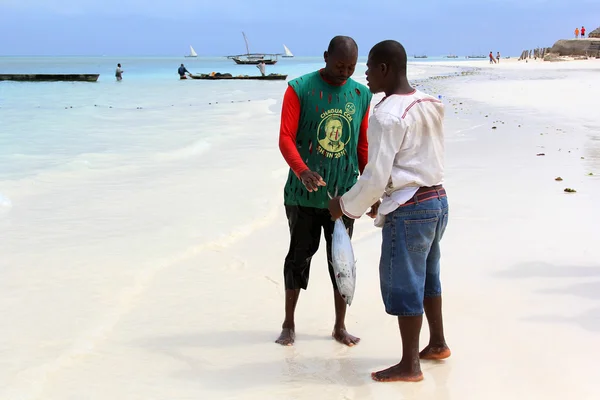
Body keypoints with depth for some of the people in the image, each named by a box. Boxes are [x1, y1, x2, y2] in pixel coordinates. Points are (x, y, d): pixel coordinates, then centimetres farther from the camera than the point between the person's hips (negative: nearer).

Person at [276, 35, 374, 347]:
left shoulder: (361, 95, 6)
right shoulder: (300, 89, -7)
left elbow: (363, 146, 12)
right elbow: (285, 138, -14)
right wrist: (302, 171, -31)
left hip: (343, 193, 3)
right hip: (305, 192, -3)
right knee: (300, 254, 7)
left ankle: (340, 326, 19)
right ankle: (289, 324, 20)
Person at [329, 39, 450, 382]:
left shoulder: (387, 114, -18)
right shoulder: (429, 104, 7)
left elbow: (376, 177, -18)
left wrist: (345, 206, -2)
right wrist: (382, 196, 20)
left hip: (408, 210, -9)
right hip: (437, 200, 9)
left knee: (403, 284, 2)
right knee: (427, 276, 22)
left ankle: (409, 366, 12)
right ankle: (438, 344, 36)